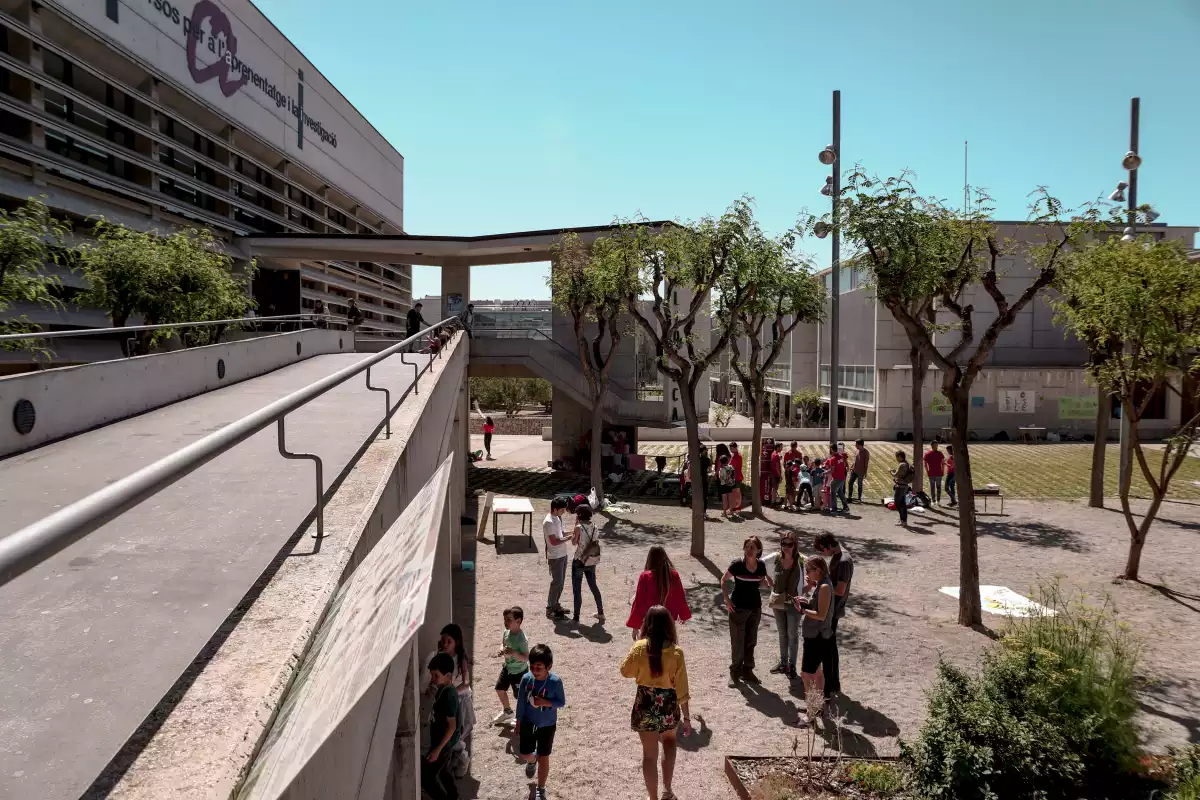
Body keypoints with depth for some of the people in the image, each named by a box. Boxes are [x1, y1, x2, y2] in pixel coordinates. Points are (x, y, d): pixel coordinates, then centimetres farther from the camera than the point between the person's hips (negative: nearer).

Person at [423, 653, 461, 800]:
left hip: (444, 743, -9)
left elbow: (452, 726, -26)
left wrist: (437, 749, -24)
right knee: (440, 772, 24)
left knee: (425, 775, 2)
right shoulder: (444, 689, 0)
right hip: (443, 741, 9)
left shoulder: (448, 695, -29)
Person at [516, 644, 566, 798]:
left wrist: (546, 702, -30)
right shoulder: (526, 679, -19)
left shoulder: (555, 682, -26)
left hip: (547, 726, -2)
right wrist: (518, 722, 3)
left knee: (543, 758, 11)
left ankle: (541, 789, 34)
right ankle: (532, 760, 55)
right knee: (524, 754, 16)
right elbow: (521, 702, -5)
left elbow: (562, 702, -13)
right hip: (528, 723, 2)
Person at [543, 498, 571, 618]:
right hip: (555, 557, -9)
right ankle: (550, 609, 6)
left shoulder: (557, 518, 8)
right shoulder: (549, 522, -22)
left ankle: (556, 605, 27)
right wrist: (569, 537, -20)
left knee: (561, 581, 15)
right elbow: (554, 541, -25)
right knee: (557, 582, -4)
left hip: (562, 555, 9)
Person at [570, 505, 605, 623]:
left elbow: (574, 542, -6)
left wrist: (575, 525, -6)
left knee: (577, 589, 5)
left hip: (579, 561, -6)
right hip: (591, 560, 6)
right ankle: (600, 613, 26)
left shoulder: (579, 527, -18)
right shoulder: (594, 525, -1)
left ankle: (576, 616, 10)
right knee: (593, 586, 20)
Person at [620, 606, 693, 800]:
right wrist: (686, 717, 0)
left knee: (649, 753, 15)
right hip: (668, 704, 1)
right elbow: (681, 689, -10)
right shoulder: (676, 652, -14)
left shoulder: (639, 648, -14)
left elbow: (626, 671, 3)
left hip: (645, 704, -1)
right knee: (669, 740, 30)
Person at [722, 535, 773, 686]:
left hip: (755, 607, 4)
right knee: (737, 642, 2)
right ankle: (735, 672, 15)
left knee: (751, 641, 13)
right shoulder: (737, 564, -15)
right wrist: (727, 599, -11)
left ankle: (747, 671, 27)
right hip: (738, 608, -4)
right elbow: (724, 580, -4)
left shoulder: (761, 565, -4)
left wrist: (767, 581, -11)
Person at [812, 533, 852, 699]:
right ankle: (835, 685, 32)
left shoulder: (844, 561, -24)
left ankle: (827, 690, 8)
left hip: (832, 611, -10)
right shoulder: (837, 556, 6)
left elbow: (840, 591, -24)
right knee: (831, 646, 19)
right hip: (830, 610, 10)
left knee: (826, 648, -1)